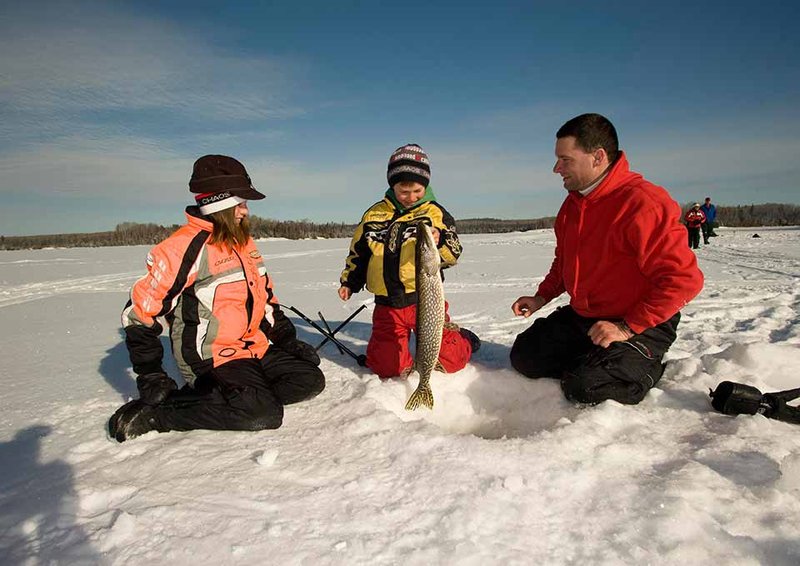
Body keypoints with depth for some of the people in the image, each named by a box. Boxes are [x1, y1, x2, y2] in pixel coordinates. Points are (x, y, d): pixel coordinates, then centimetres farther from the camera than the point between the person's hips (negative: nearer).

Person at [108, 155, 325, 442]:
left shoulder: (244, 242, 11)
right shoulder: (184, 247, -15)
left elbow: (266, 299, 19)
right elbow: (140, 313, -13)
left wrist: (289, 341, 11)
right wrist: (151, 379, -12)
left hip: (256, 349, 8)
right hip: (211, 359, -8)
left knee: (311, 380, 1)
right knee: (263, 414, -26)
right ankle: (150, 414, -14)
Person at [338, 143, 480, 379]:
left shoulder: (435, 212, -1)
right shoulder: (375, 214, 7)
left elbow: (453, 254, -9)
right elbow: (359, 251, 19)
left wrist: (440, 241, -29)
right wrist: (349, 281, 18)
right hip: (387, 304, 3)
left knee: (446, 361, -2)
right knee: (386, 366, 2)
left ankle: (459, 337, 31)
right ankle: (403, 339, 33)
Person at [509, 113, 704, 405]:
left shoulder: (643, 203, -23)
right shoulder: (573, 203, 5)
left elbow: (684, 278, -25)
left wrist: (628, 328, -25)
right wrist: (542, 297, 5)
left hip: (640, 326, -8)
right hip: (580, 316, 8)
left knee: (585, 388, -25)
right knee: (524, 356, 3)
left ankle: (647, 368, 3)